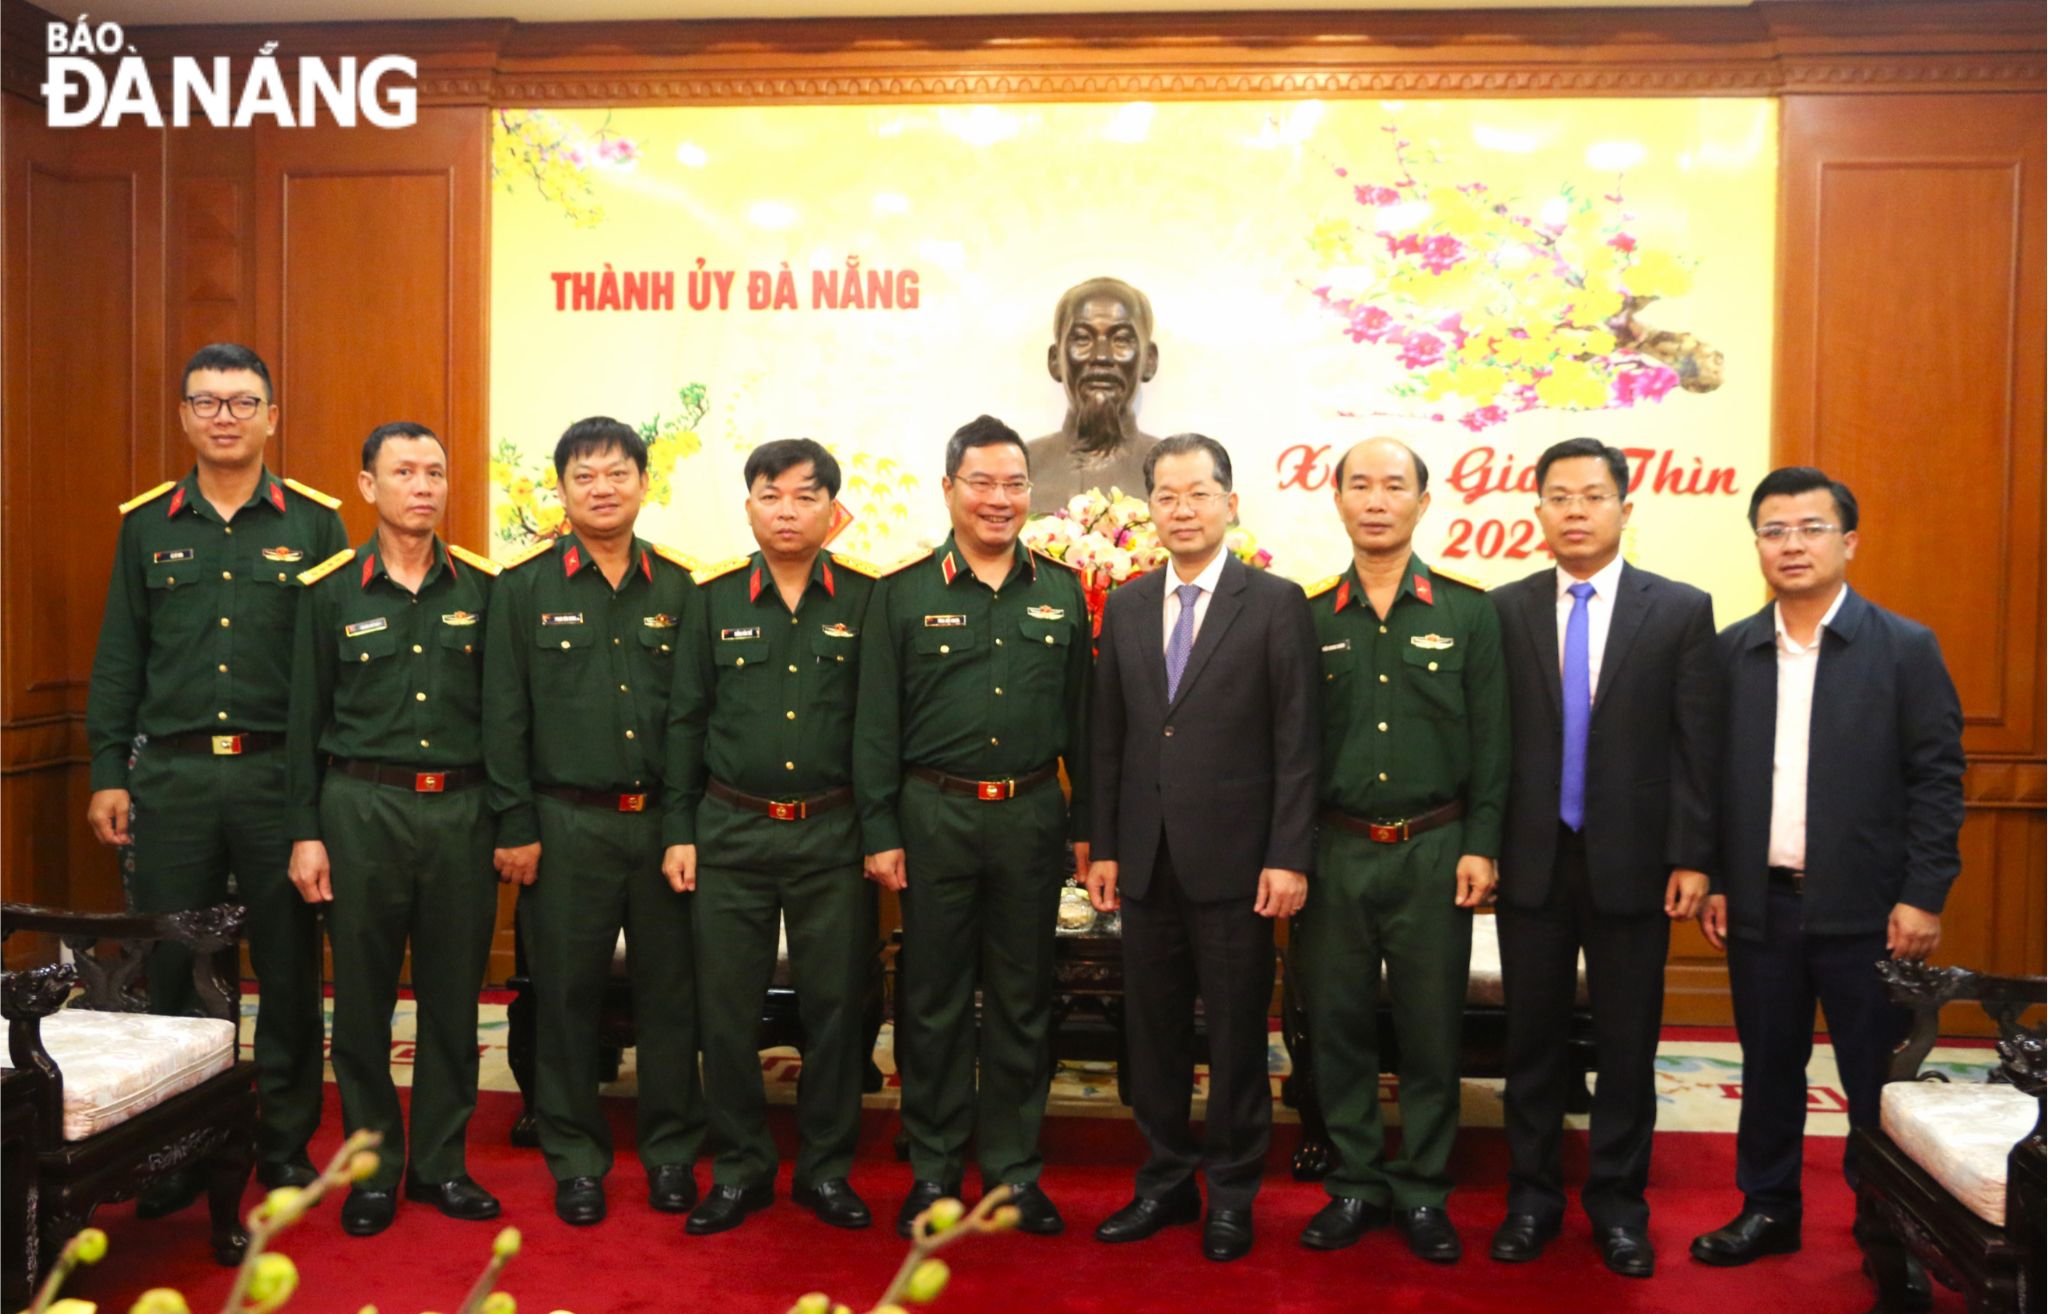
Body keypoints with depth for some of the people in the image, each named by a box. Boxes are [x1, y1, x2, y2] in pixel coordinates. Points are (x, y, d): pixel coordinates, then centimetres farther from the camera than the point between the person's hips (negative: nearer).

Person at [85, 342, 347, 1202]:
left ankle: (285, 1146, 18)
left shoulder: (315, 523, 4)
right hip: (172, 775, 2)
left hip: (280, 772, -1)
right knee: (171, 968, 7)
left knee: (290, 967, 4)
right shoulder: (146, 525, 9)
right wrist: (107, 773, 4)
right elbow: (119, 656, 10)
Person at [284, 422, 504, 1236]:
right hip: (362, 807, -1)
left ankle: (441, 1162, 21)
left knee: (453, 994, 7)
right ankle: (373, 1167, 20)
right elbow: (305, 720, 4)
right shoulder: (330, 590, 3)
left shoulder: (482, 588, 4)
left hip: (461, 809, 1)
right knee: (363, 996, 6)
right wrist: (305, 832, 0)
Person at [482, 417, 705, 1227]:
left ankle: (672, 1152, 21)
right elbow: (503, 715, 0)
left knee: (672, 990, 6)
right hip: (567, 823, -1)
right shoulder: (524, 586, 2)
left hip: (665, 821, 2)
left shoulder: (678, 586, 7)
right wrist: (514, 826, -4)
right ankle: (575, 1159, 21)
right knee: (566, 994, 6)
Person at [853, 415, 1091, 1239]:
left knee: (1022, 999, 9)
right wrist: (880, 831, -6)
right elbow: (876, 723, -1)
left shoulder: (1061, 593, 8)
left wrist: (1086, 825, 6)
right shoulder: (904, 593, 1)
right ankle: (934, 1168, 20)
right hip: (934, 814, -2)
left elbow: (1081, 717, 10)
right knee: (933, 997, 7)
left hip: (1031, 815, 2)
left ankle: (1013, 1168, 22)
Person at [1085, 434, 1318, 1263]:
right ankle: (1166, 1181, 27)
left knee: (1237, 1032, 7)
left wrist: (1289, 858, -11)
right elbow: (1109, 738, 10)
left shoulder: (1276, 603, -4)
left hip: (1234, 859, -4)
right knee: (1153, 1028, 12)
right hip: (1147, 859, 4)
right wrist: (1104, 846, 6)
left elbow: (1296, 742, -7)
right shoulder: (1125, 607, 9)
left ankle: (1232, 1194, 22)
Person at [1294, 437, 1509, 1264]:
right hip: (1334, 851, 1)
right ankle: (1356, 1185, 22)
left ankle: (1423, 1193, 21)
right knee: (1337, 1025, 7)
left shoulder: (1468, 610, 3)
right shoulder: (1309, 615, 4)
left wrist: (1480, 846, -4)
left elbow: (1490, 739, 2)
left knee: (1431, 1030, 6)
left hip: (1434, 851, -1)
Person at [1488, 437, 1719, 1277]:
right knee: (1532, 1036, 10)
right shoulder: (1505, 610, 2)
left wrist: (1692, 859, -5)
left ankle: (1617, 1203, 24)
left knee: (1627, 1043, 8)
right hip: (1532, 859, 1)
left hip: (1632, 861, -1)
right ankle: (1532, 1196, 24)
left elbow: (1696, 745, -2)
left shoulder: (1681, 610, 0)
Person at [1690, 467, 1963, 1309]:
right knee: (1769, 1067, 13)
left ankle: (1888, 1230, 22)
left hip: (1865, 910, -3)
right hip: (1760, 905, 3)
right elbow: (1711, 775, 8)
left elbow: (1936, 779, -5)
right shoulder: (1731, 652, 5)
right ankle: (1767, 1209, 28)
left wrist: (1922, 896, -9)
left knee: (1876, 1079, 7)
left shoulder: (1905, 648, -3)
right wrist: (1714, 880, 4)